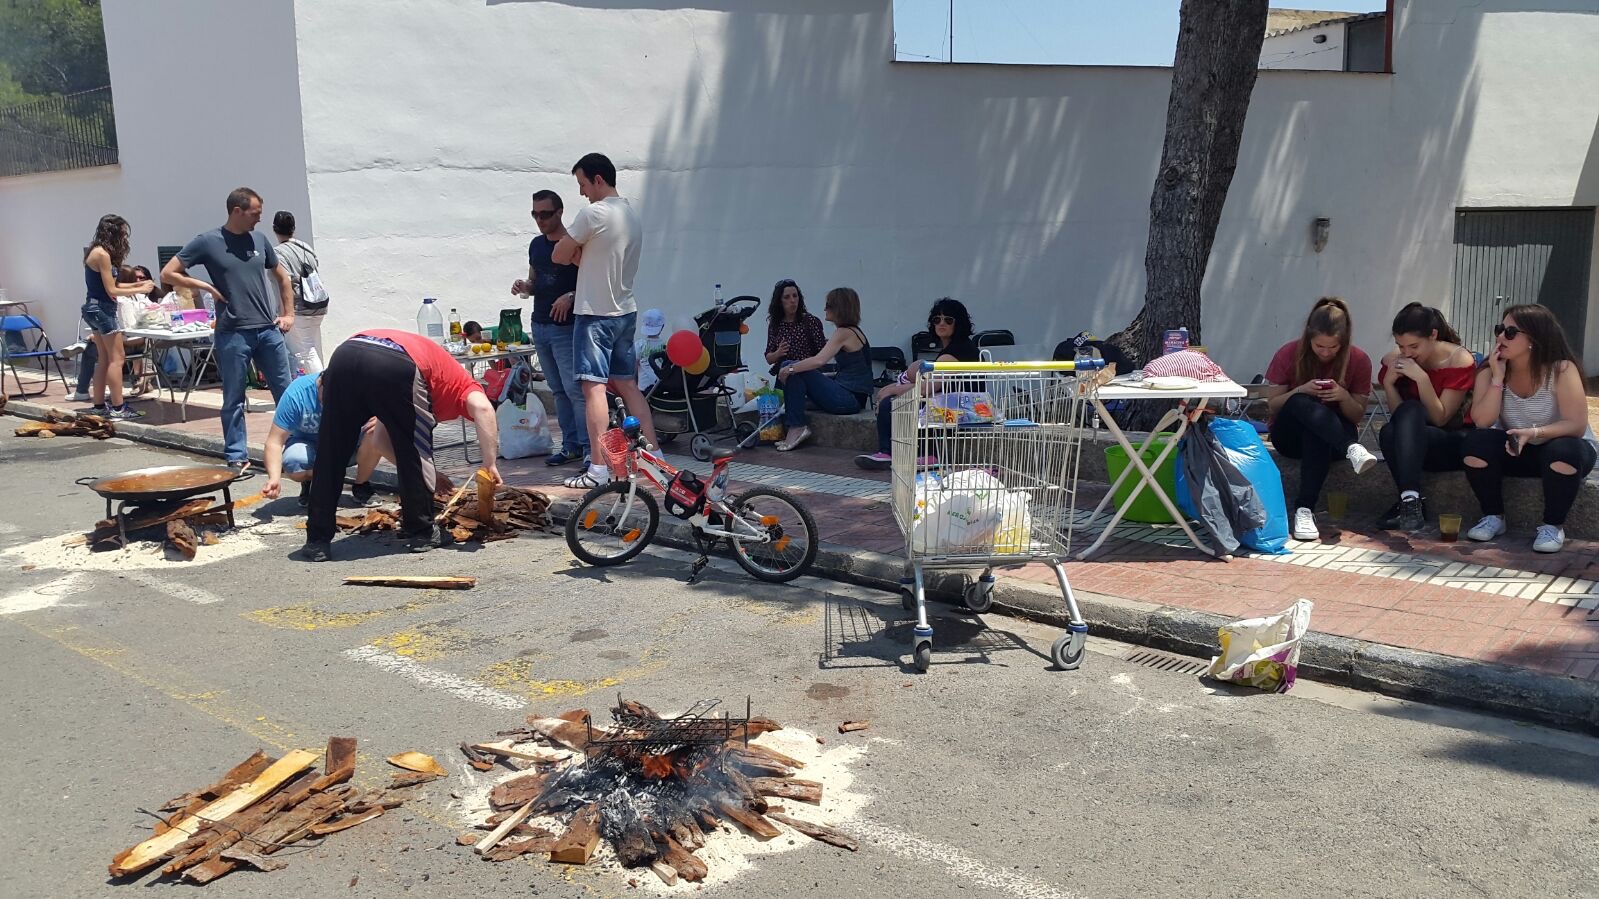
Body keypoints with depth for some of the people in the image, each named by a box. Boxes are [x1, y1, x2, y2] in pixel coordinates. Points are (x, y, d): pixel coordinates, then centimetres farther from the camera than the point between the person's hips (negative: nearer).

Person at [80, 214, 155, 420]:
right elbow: (112, 291, -17)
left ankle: (99, 404, 18)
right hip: (102, 309, -10)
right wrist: (140, 290, -13)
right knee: (116, 358, -8)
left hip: (95, 308, 10)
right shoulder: (103, 254, -16)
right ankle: (117, 407, -9)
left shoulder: (99, 252, 12)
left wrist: (136, 284, 9)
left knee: (104, 359, 14)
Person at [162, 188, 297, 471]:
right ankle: (237, 456, 11)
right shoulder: (207, 242, -3)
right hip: (233, 333, -4)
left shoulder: (259, 240, 9)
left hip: (269, 330, 4)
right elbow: (168, 273, -1)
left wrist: (288, 314, 13)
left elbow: (282, 277, 22)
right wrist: (208, 287, -6)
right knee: (234, 399, 4)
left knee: (286, 392, 6)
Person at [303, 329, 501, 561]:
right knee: (416, 453, 15)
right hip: (396, 366, -5)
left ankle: (317, 540, 20)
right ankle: (420, 531, 24)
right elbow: (482, 408, 1)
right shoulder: (461, 383, 28)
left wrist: (427, 476, 41)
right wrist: (491, 464, 3)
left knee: (329, 456, 16)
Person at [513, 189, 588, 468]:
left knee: (574, 388, -12)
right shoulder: (536, 244, 15)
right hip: (540, 326, 8)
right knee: (558, 390, 10)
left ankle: (591, 449, -9)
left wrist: (570, 296, -25)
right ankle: (571, 445, 16)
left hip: (566, 327, -7)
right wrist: (524, 287, 3)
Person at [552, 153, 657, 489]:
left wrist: (574, 253, 13)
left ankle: (599, 469, -6)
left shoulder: (594, 213, -15)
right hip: (626, 311, 8)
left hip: (596, 314, -8)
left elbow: (559, 256, -8)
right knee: (627, 385, 13)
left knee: (593, 386, -6)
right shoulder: (633, 216, 13)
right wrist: (581, 254, 2)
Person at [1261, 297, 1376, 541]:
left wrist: (1344, 397, -21)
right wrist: (1301, 391, -21)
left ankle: (1304, 509, -46)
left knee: (1317, 437, -40)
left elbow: (1357, 415, 1)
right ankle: (1352, 450, -52)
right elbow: (1272, 405, -3)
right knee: (1301, 403, -36)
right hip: (1290, 436, 0)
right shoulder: (1289, 354, -7)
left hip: (1334, 434, 0)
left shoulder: (1359, 360, -4)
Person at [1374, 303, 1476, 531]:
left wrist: (1422, 378, -26)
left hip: (1454, 443, -3)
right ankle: (1412, 501, -25)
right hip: (1412, 446, 3)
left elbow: (1440, 418, -15)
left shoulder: (1460, 360, -12)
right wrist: (1388, 383, -19)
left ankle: (1409, 500, -38)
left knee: (1410, 411, -32)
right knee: (1388, 432, -31)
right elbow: (1398, 416, -4)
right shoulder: (1394, 361, -2)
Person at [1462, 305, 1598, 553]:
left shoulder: (1561, 369, -20)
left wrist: (1534, 433, -42)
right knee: (1476, 440, -26)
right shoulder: (1490, 370, -9)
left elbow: (1577, 425, -27)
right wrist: (1497, 378, -28)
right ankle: (1493, 517, -9)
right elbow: (1482, 422, -21)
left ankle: (1553, 526, -16)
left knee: (1564, 449, -37)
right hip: (1515, 450, 3)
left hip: (1563, 450, -3)